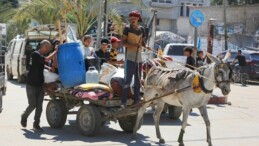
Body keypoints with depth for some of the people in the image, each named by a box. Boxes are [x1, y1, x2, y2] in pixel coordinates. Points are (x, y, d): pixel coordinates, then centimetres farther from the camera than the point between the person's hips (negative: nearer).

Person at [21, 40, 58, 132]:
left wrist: (48, 68, 11)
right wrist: (56, 51, -21)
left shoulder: (40, 55, 10)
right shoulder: (35, 54, -16)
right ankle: (24, 117, 27)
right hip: (32, 85, -7)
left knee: (39, 105, 1)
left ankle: (36, 124, 7)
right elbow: (47, 59, -29)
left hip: (40, 84, 7)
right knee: (33, 105, -1)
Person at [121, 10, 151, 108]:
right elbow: (123, 43, -9)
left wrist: (146, 46, -3)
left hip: (139, 58, 6)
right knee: (127, 79, -10)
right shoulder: (127, 28, -5)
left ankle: (136, 100, 19)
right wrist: (134, 44, -24)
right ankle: (123, 102, -9)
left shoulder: (141, 29, 9)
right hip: (130, 57, -6)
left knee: (138, 80, 10)